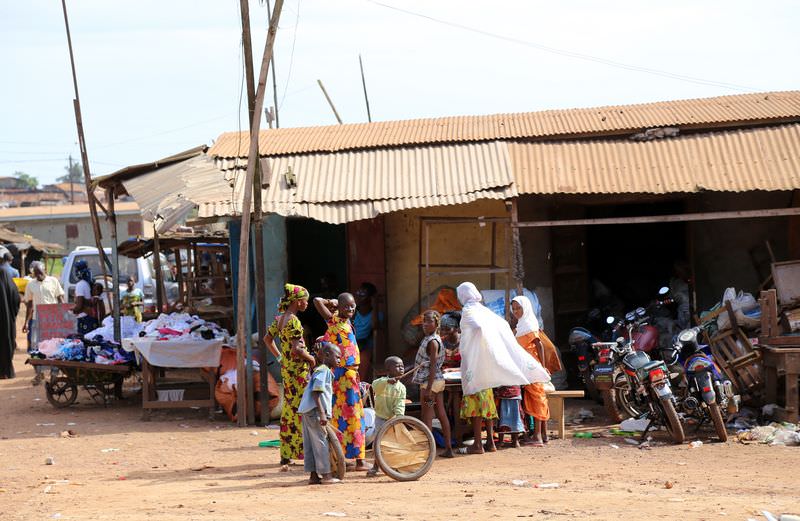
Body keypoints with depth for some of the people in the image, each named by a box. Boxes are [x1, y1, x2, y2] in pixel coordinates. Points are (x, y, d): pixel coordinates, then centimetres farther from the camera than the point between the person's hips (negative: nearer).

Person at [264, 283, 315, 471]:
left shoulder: (280, 318, 9)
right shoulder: (293, 320, -18)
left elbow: (267, 338, 21)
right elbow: (296, 349, -25)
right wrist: (311, 358, -10)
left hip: (286, 369, 9)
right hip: (299, 370, -9)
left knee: (288, 414, 12)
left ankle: (285, 459, 16)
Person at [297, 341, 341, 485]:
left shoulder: (318, 370, 20)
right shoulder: (324, 370, -11)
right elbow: (316, 392, -19)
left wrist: (323, 413, 28)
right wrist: (322, 413, -24)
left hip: (307, 411, 10)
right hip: (315, 410, -10)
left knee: (310, 444, 10)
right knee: (321, 443, -4)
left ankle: (313, 475, 15)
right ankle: (326, 475, 0)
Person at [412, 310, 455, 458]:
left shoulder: (432, 342, -15)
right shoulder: (434, 340, 13)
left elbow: (433, 366, -20)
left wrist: (428, 389, -23)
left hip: (430, 381, -9)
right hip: (438, 380, 9)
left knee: (427, 417, -7)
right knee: (442, 415, 10)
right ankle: (448, 448, 13)